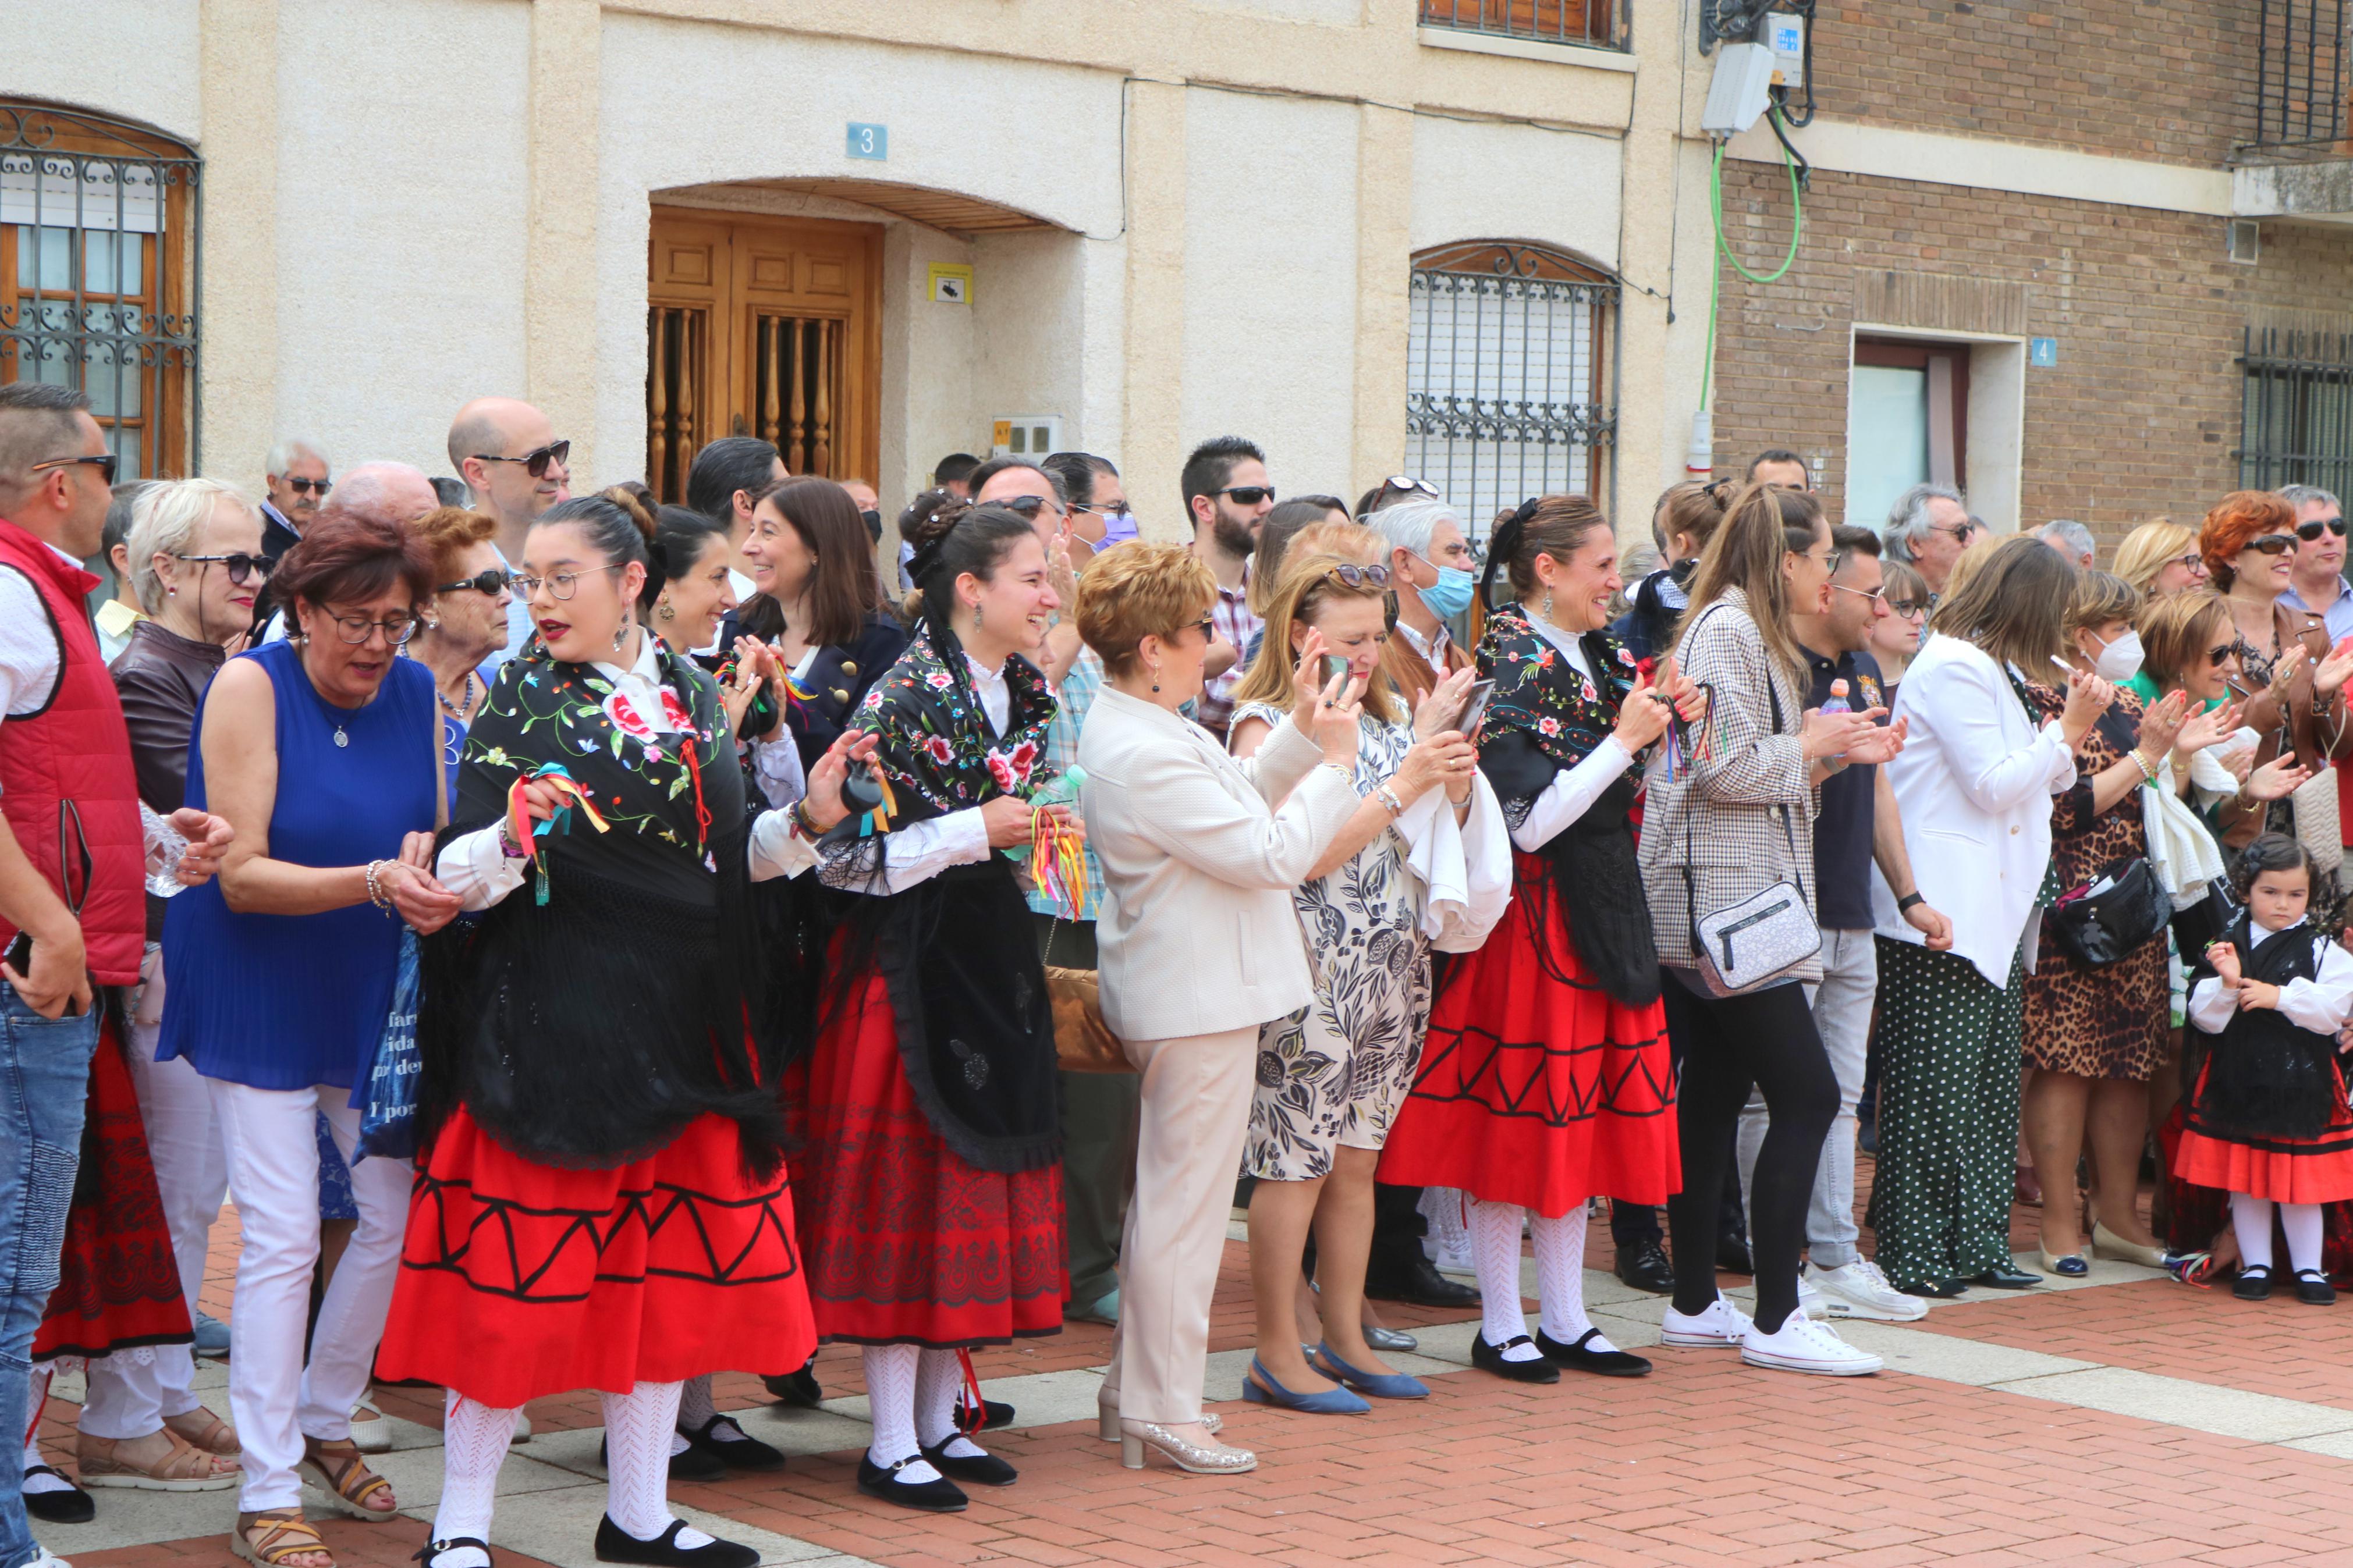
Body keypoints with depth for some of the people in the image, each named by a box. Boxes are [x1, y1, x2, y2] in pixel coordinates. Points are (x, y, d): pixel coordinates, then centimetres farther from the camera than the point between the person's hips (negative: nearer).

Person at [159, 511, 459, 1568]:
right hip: (260, 994, -5)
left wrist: (425, 864, -18)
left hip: (373, 994, 5)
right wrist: (373, 882, -32)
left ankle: (325, 1420, 30)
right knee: (282, 1237, -7)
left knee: (398, 1217, 7)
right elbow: (242, 875, -20)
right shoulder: (251, 687, -15)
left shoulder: (416, 689, 0)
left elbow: (434, 826, 6)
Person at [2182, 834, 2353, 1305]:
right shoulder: (2226, 947, 4)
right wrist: (2227, 984, -17)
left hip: (2301, 1084, -2)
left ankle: (2308, 1268, 16)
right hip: (2238, 1080, 2)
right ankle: (2255, 1265, 19)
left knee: (2300, 1180, 4)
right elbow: (2205, 1019, 0)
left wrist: (2280, 997, -17)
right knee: (2244, 1180, 8)